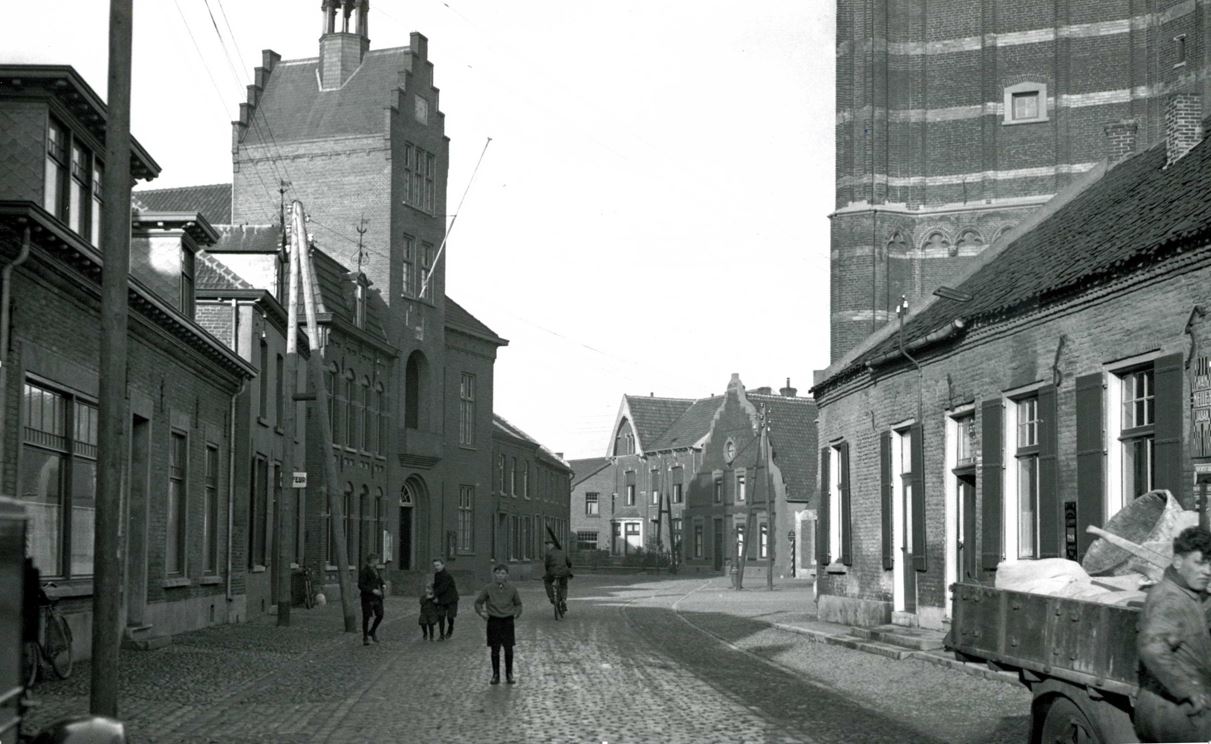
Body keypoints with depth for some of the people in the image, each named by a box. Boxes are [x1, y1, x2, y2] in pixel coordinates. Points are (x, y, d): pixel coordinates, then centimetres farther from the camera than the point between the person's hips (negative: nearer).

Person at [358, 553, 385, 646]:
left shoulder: (376, 570, 12)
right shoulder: (364, 572, -12)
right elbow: (360, 586, -16)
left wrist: (383, 585, 2)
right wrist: (372, 590, -23)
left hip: (377, 597, 7)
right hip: (368, 598, -7)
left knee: (380, 615, 0)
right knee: (366, 617, 1)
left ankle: (372, 632, 23)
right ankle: (365, 638, 12)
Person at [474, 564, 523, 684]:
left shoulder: (512, 589, 0)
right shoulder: (488, 589, -4)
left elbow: (518, 603, 14)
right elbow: (478, 602, 7)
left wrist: (517, 613, -1)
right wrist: (481, 612, -8)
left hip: (508, 621, 1)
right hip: (493, 621, -1)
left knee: (509, 649, 2)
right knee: (495, 650, 4)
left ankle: (509, 674, 16)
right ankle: (496, 675, 16)